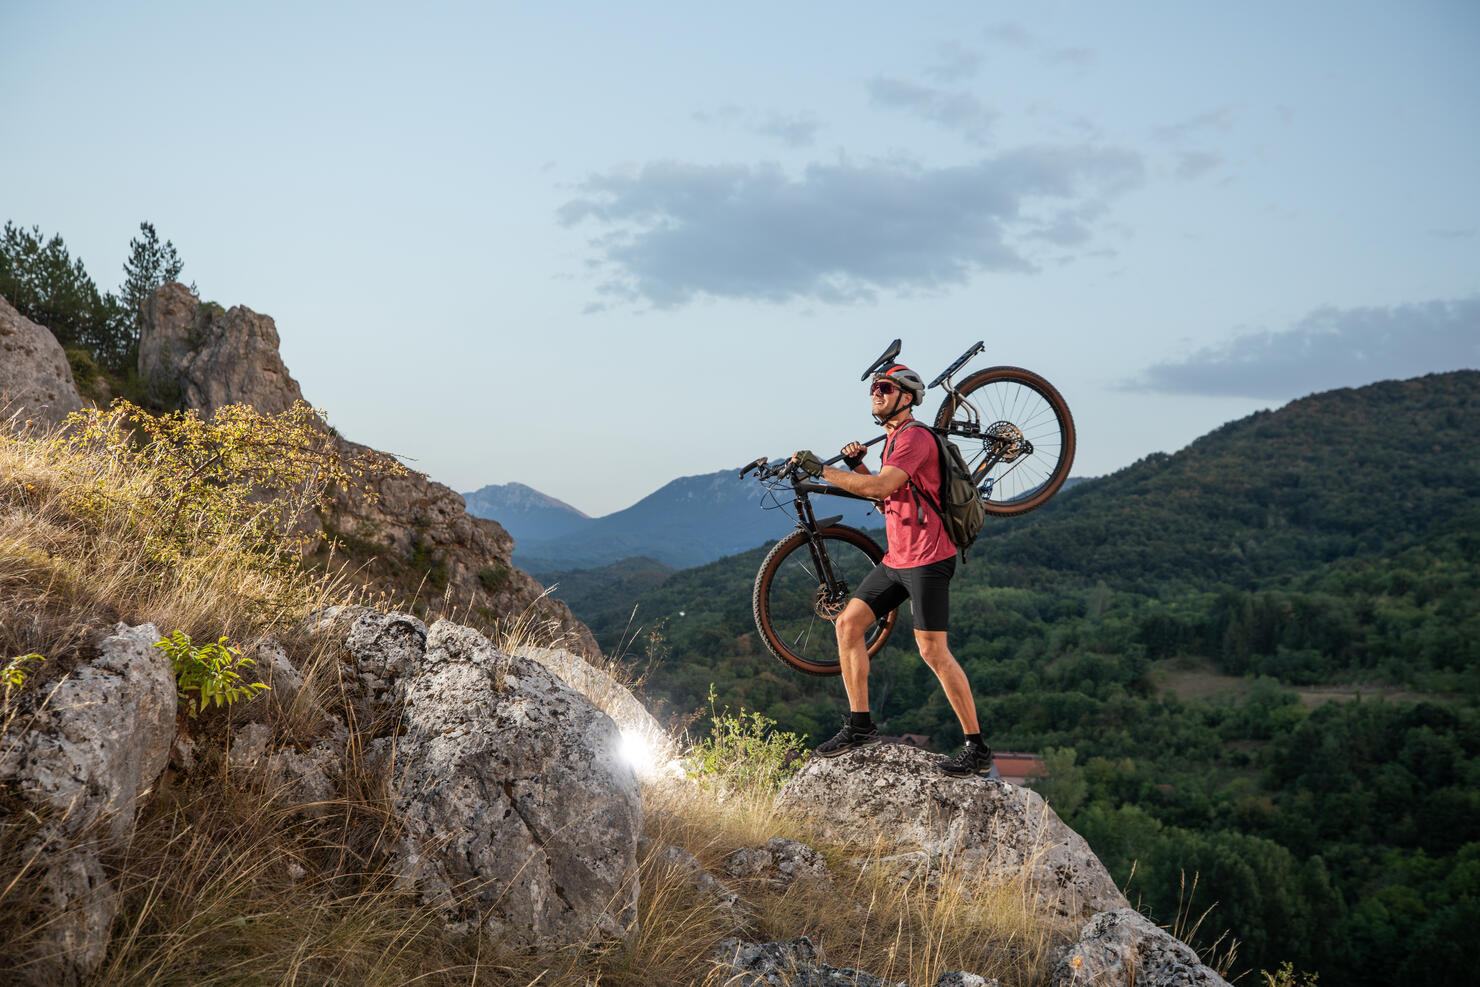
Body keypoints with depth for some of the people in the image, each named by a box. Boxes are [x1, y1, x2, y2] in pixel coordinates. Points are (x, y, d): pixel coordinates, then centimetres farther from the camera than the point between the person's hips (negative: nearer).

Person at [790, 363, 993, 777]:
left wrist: (821, 470, -20)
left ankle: (977, 749, 1)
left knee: (933, 651, -9)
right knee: (848, 623, 3)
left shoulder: (915, 436, -13)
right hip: (896, 558, 10)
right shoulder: (894, 439, 19)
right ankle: (859, 725, 9)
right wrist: (857, 464, 4)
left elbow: (881, 486, -26)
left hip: (928, 560, -10)